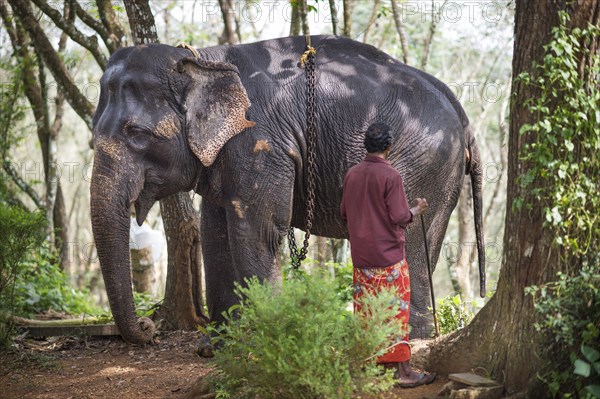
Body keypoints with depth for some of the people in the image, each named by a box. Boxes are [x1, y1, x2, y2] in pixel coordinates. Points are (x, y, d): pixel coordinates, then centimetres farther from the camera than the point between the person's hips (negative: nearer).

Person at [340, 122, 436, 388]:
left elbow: (344, 213, 13)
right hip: (388, 254, -6)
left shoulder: (352, 174, 4)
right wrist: (417, 209, 3)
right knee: (396, 309, -3)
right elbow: (399, 217, -16)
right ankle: (403, 370, -2)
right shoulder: (390, 176, -15)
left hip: (361, 255, 6)